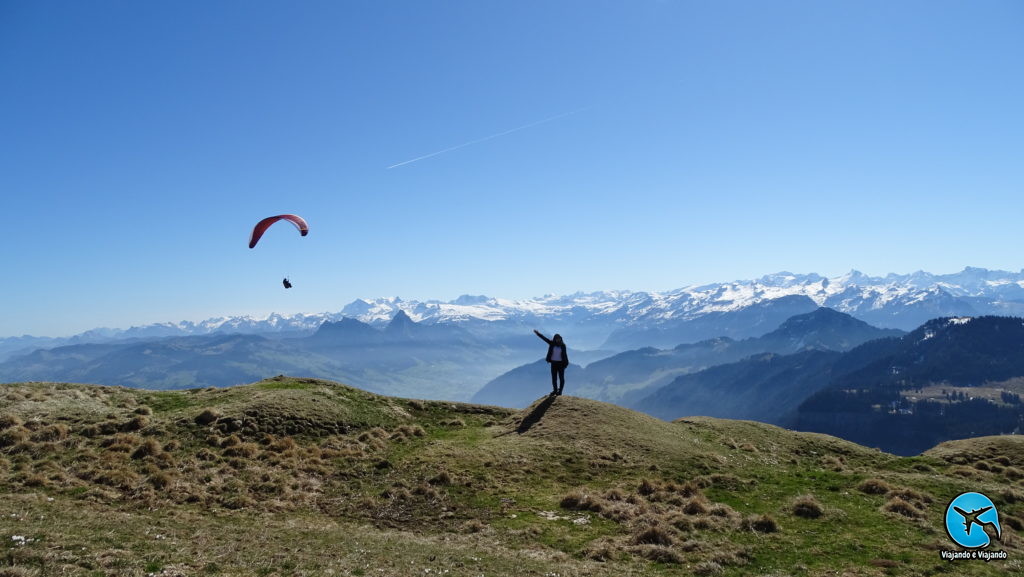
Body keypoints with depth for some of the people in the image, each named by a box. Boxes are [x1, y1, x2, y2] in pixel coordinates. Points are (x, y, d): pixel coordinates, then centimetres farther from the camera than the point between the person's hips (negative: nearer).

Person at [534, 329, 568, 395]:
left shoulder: (563, 345, -4)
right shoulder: (552, 343, -1)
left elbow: (565, 354, -1)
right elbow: (544, 338, -6)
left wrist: (566, 363, -5)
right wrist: (538, 333, -13)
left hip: (561, 363, -2)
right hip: (553, 363, 2)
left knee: (561, 378, 1)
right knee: (554, 378, 6)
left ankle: (560, 391, 8)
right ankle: (555, 390, 16)